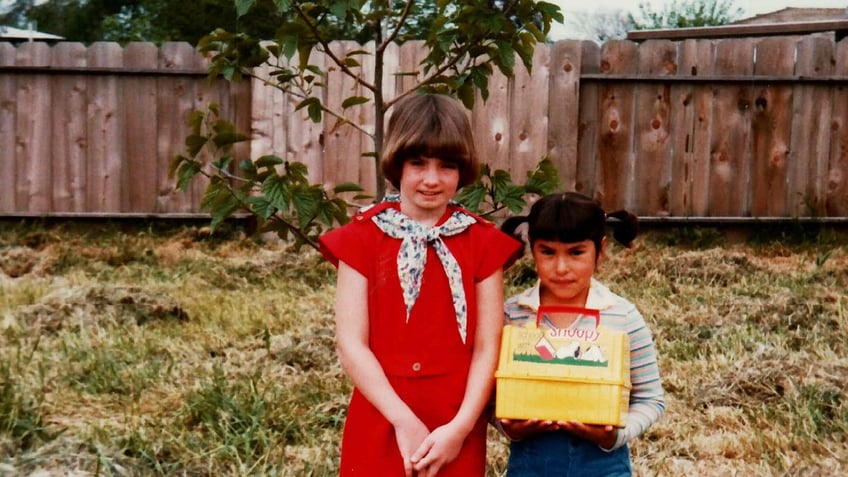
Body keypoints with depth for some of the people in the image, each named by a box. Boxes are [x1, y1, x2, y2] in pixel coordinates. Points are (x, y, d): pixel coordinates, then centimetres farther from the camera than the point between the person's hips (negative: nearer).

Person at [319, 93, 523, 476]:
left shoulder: (483, 243, 1)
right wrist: (405, 421, -13)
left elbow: (487, 347, -2)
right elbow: (351, 342, -6)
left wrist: (460, 427, -13)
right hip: (379, 425, 0)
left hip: (456, 431, 1)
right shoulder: (362, 237, -1)